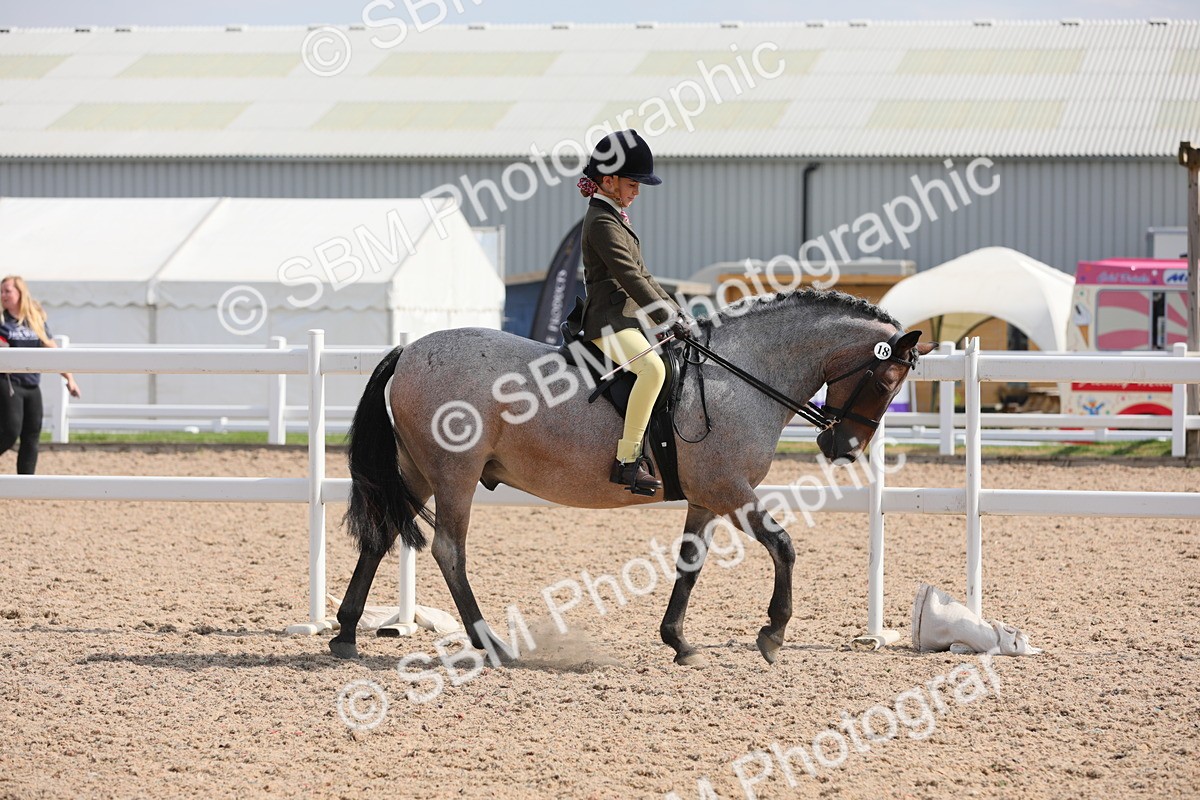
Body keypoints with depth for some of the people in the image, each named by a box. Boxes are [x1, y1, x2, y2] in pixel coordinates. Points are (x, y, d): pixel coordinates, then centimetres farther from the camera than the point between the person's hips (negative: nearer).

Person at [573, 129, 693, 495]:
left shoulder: (617, 217, 21)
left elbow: (641, 276, 24)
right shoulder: (602, 222, -12)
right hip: (608, 321, -11)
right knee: (653, 367, -35)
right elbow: (629, 277, -21)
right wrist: (668, 319, -24)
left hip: (628, 319, 11)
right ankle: (626, 461, -37)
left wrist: (676, 311, 15)